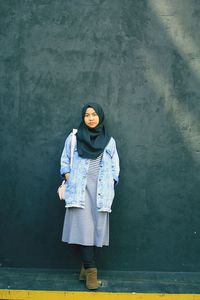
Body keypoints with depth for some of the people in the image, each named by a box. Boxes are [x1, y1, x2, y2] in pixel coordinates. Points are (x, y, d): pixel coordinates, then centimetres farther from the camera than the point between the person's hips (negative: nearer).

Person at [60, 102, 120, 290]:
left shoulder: (109, 141, 13)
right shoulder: (73, 137, 10)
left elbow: (115, 167, 13)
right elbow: (64, 161, 11)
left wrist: (110, 187, 2)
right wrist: (69, 182, -2)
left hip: (101, 190, 2)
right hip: (80, 189, -1)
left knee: (96, 227, -3)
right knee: (83, 227, -11)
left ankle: (86, 266, 7)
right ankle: (91, 270, -9)